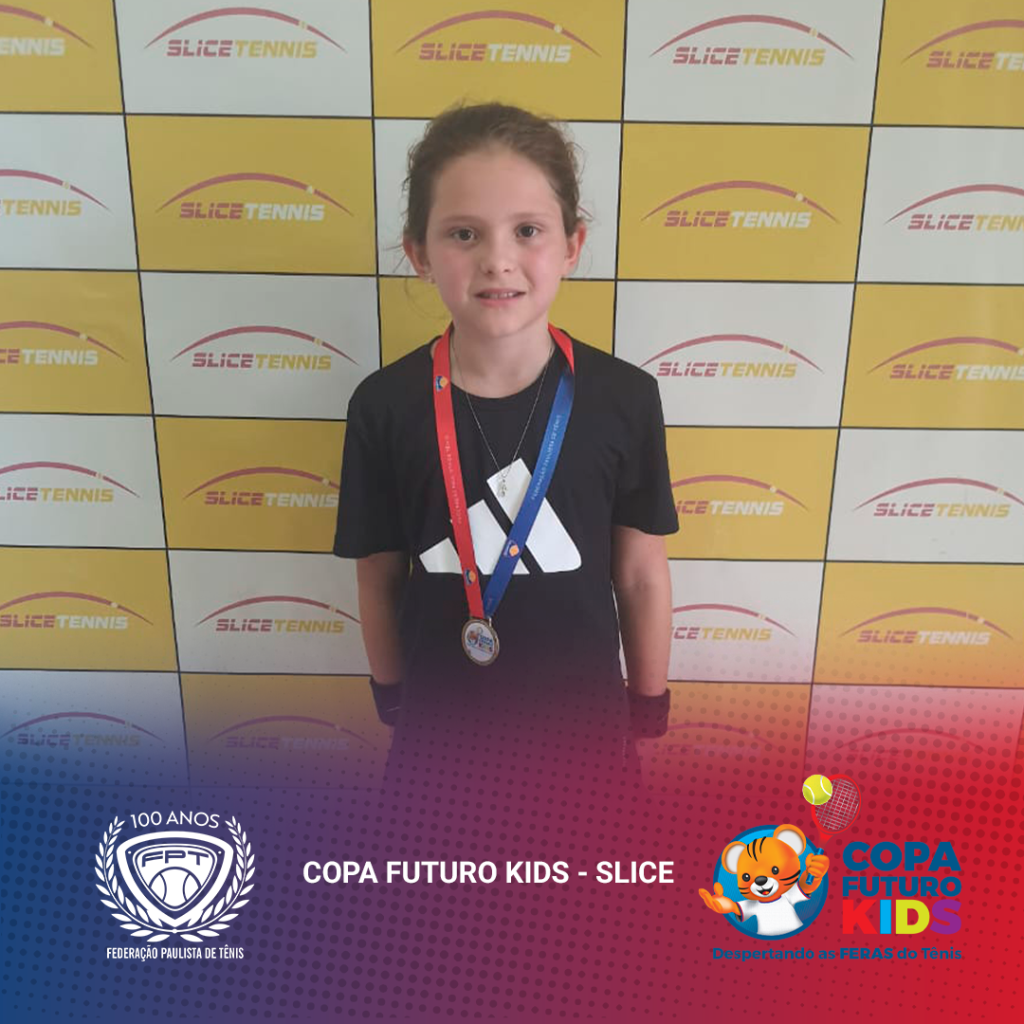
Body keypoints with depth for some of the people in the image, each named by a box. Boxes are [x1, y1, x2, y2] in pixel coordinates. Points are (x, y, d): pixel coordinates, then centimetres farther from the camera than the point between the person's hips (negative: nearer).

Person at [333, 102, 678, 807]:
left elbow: (641, 573, -5)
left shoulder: (622, 397, -16)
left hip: (581, 714, 0)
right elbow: (379, 576, -3)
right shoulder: (386, 405, -15)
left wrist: (650, 710, 4)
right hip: (442, 719, 1)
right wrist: (392, 699, 8)